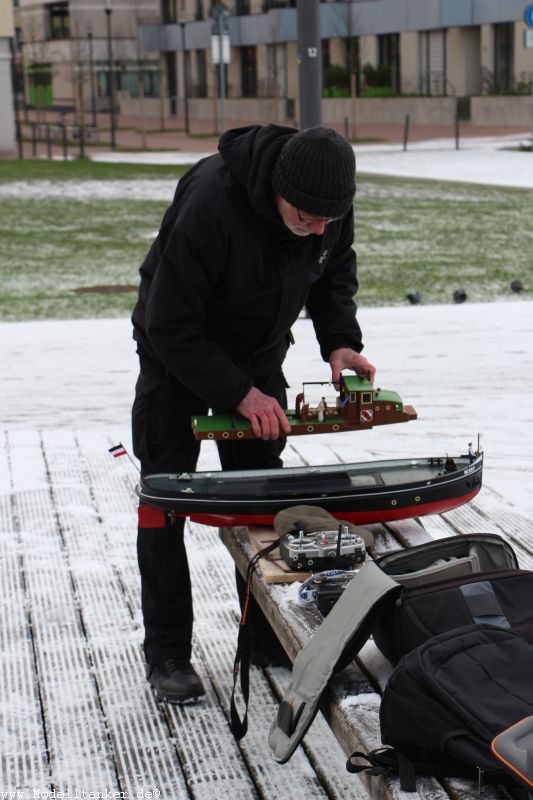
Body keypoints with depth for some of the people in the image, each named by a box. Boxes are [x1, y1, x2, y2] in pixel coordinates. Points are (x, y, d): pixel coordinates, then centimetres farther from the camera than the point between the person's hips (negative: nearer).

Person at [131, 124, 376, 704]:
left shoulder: (329, 205, -19)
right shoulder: (209, 204, -37)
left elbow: (334, 274, 4)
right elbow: (170, 326, -31)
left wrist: (340, 341, -14)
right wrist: (238, 393, -35)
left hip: (259, 356, 5)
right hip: (176, 354, -5)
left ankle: (265, 635, 19)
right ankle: (166, 653, 5)